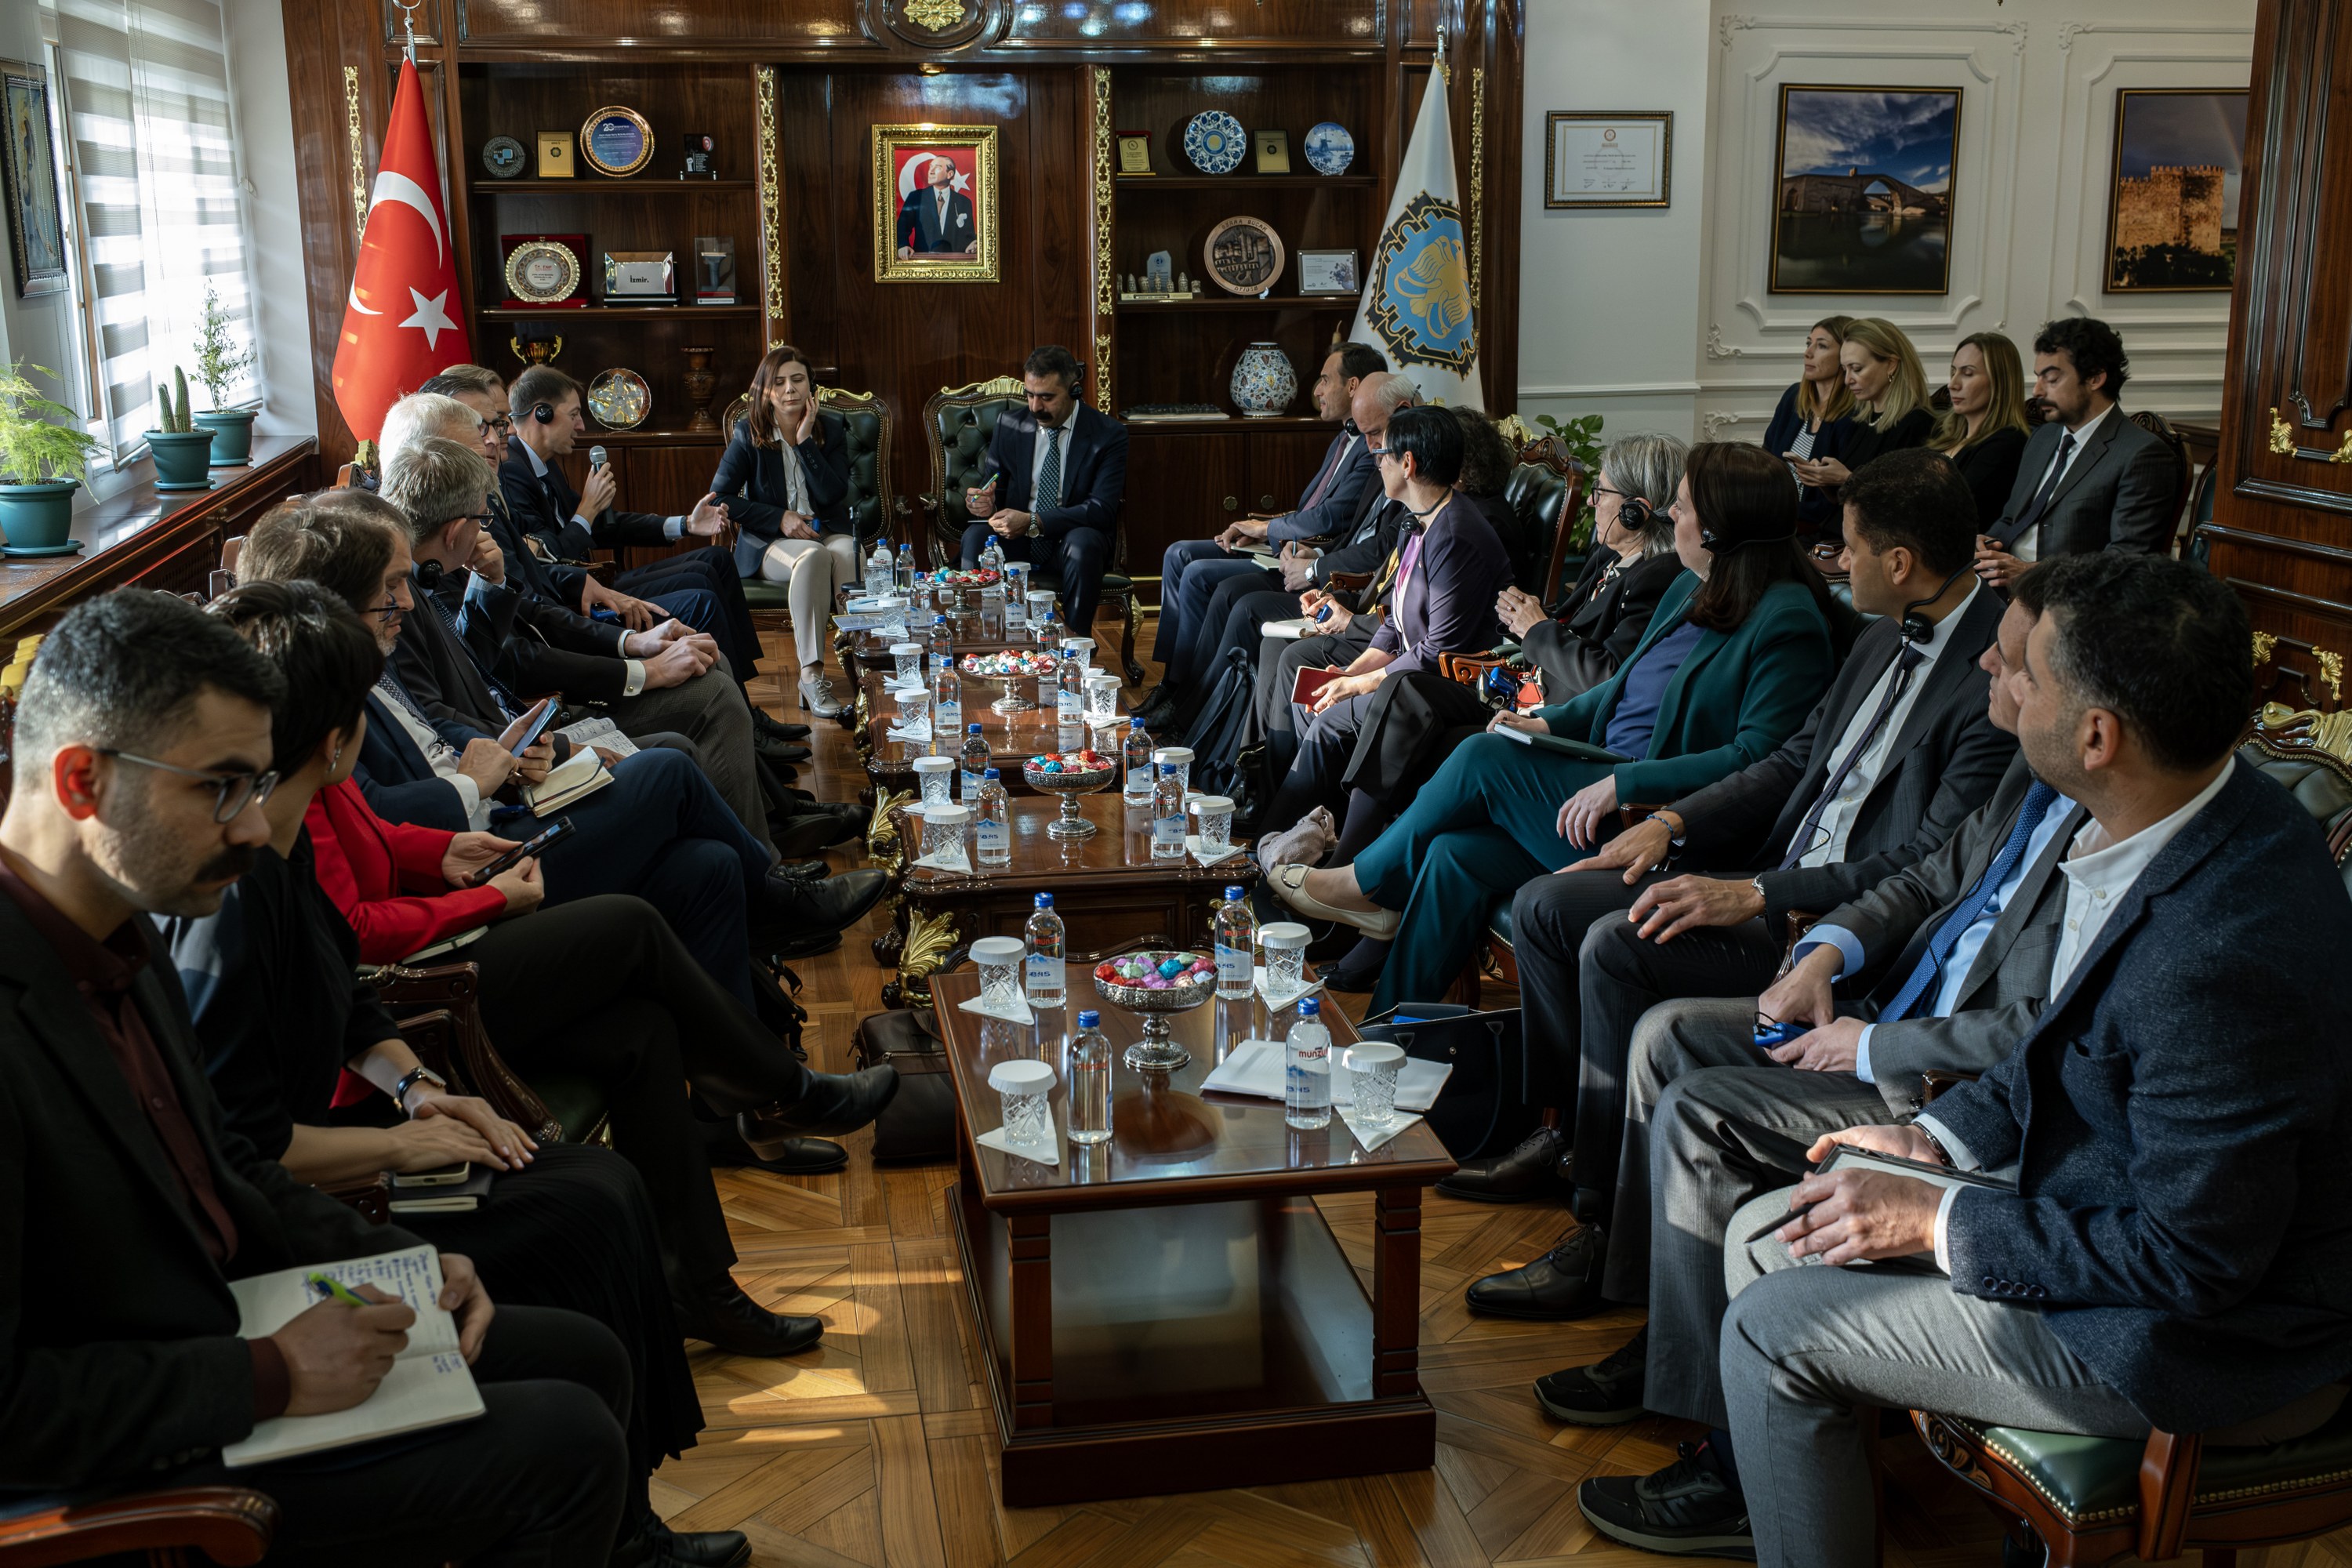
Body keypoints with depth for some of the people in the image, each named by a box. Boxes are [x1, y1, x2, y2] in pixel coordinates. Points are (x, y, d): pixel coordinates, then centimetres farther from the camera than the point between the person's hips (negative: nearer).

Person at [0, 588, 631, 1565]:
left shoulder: (118, 940, 1)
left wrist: (397, 1266, 2)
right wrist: (269, 1377, -22)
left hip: (210, 1322, 9)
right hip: (129, 1471, -9)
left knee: (585, 1360, 10)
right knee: (566, 1445, -13)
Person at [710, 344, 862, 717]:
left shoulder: (832, 429, 6)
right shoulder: (748, 434, 2)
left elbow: (833, 495, -6)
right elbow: (719, 498, -1)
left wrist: (806, 442, -13)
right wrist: (780, 518, -10)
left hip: (829, 531, 2)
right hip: (770, 544, -2)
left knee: (848, 555, -37)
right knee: (812, 557, -38)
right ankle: (811, 675, -41)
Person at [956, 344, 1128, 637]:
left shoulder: (1109, 434, -6)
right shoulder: (1009, 426, 6)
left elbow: (1102, 509, -15)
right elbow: (994, 491, 13)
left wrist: (1033, 522, -26)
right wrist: (985, 504, -15)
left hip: (1073, 540, -2)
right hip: (1015, 540, 3)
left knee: (1084, 542, -37)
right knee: (975, 536, -29)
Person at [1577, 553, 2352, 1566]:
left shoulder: (2218, 956, -36)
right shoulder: (2199, 817, -6)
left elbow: (2191, 1258, -27)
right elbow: (2069, 1042, 10)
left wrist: (1938, 1225, -19)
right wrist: (1938, 1140, 2)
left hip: (2208, 1342, -9)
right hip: (2116, 1206, 9)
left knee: (1773, 1331, -6)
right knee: (1763, 1236, 13)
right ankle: (1749, 1477, 38)